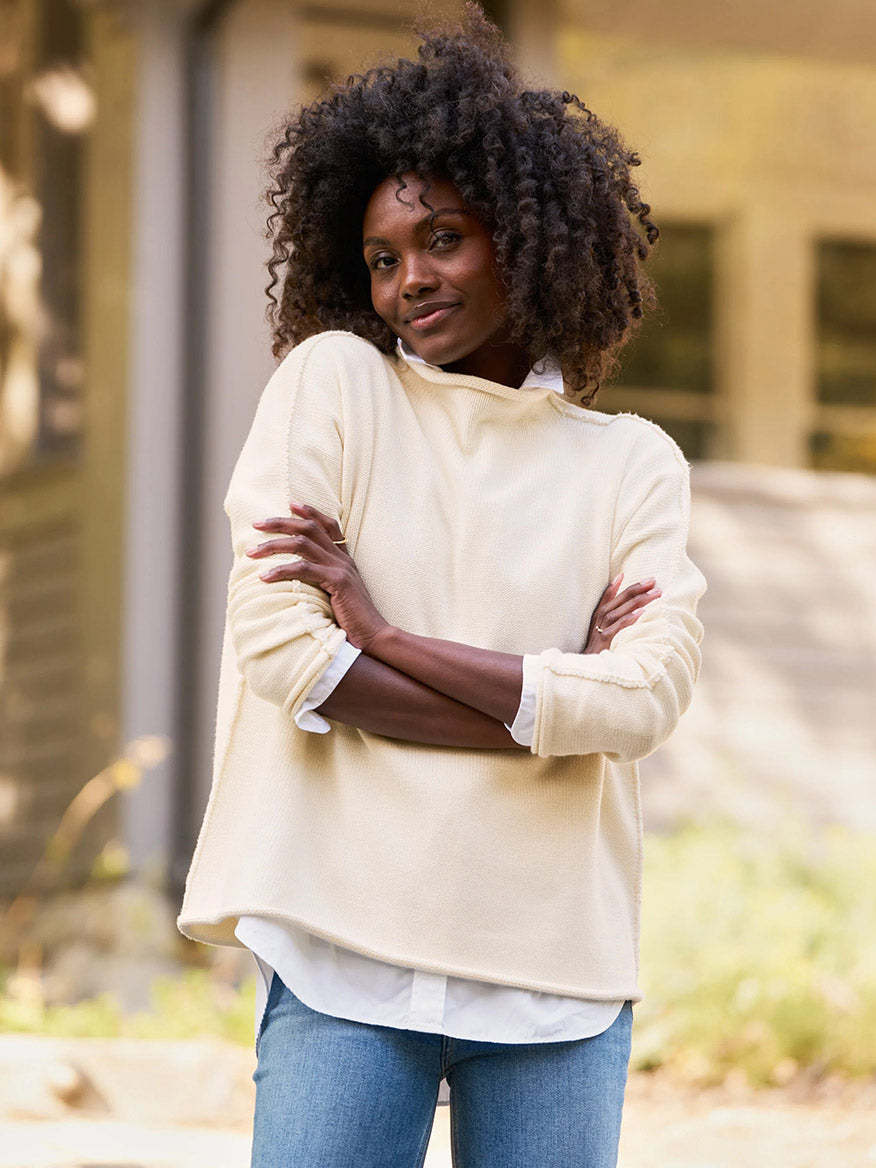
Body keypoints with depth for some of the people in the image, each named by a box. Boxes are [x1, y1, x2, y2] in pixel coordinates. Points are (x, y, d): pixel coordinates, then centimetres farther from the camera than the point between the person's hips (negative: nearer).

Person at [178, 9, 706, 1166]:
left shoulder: (634, 463, 8)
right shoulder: (333, 384, 4)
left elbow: (640, 703, -7)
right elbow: (280, 652, -7)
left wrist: (383, 633, -9)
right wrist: (549, 699, -7)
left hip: (558, 971, 2)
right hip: (350, 954, -2)